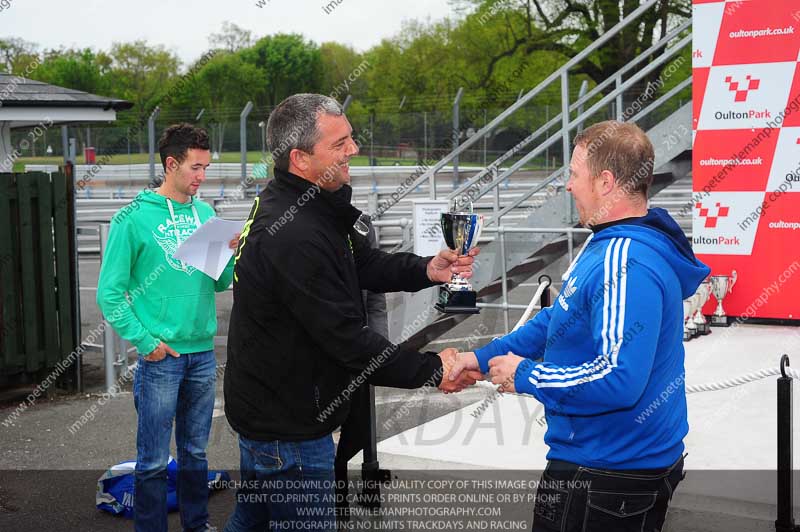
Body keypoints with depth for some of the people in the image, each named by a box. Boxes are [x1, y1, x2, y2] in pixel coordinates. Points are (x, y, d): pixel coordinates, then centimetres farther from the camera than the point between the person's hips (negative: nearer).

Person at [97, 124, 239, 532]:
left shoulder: (206, 214, 6)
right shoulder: (134, 218, -10)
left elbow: (219, 283, 9)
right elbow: (109, 293, -9)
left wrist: (231, 253, -9)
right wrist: (145, 341, -13)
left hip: (203, 351, 5)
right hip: (161, 356, -5)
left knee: (195, 452, 18)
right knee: (155, 460, 2)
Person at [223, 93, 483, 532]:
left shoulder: (299, 204, 3)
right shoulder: (293, 236, -30)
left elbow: (365, 264, 9)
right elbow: (347, 340, -28)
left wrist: (427, 269, -8)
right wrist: (431, 371, -18)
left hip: (264, 409, 10)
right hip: (288, 426, -10)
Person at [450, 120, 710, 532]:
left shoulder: (626, 266, -27)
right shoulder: (609, 243, 7)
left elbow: (618, 380, -33)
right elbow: (558, 322, 17)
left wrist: (524, 375, -20)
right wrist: (484, 357, 11)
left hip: (607, 474, -10)